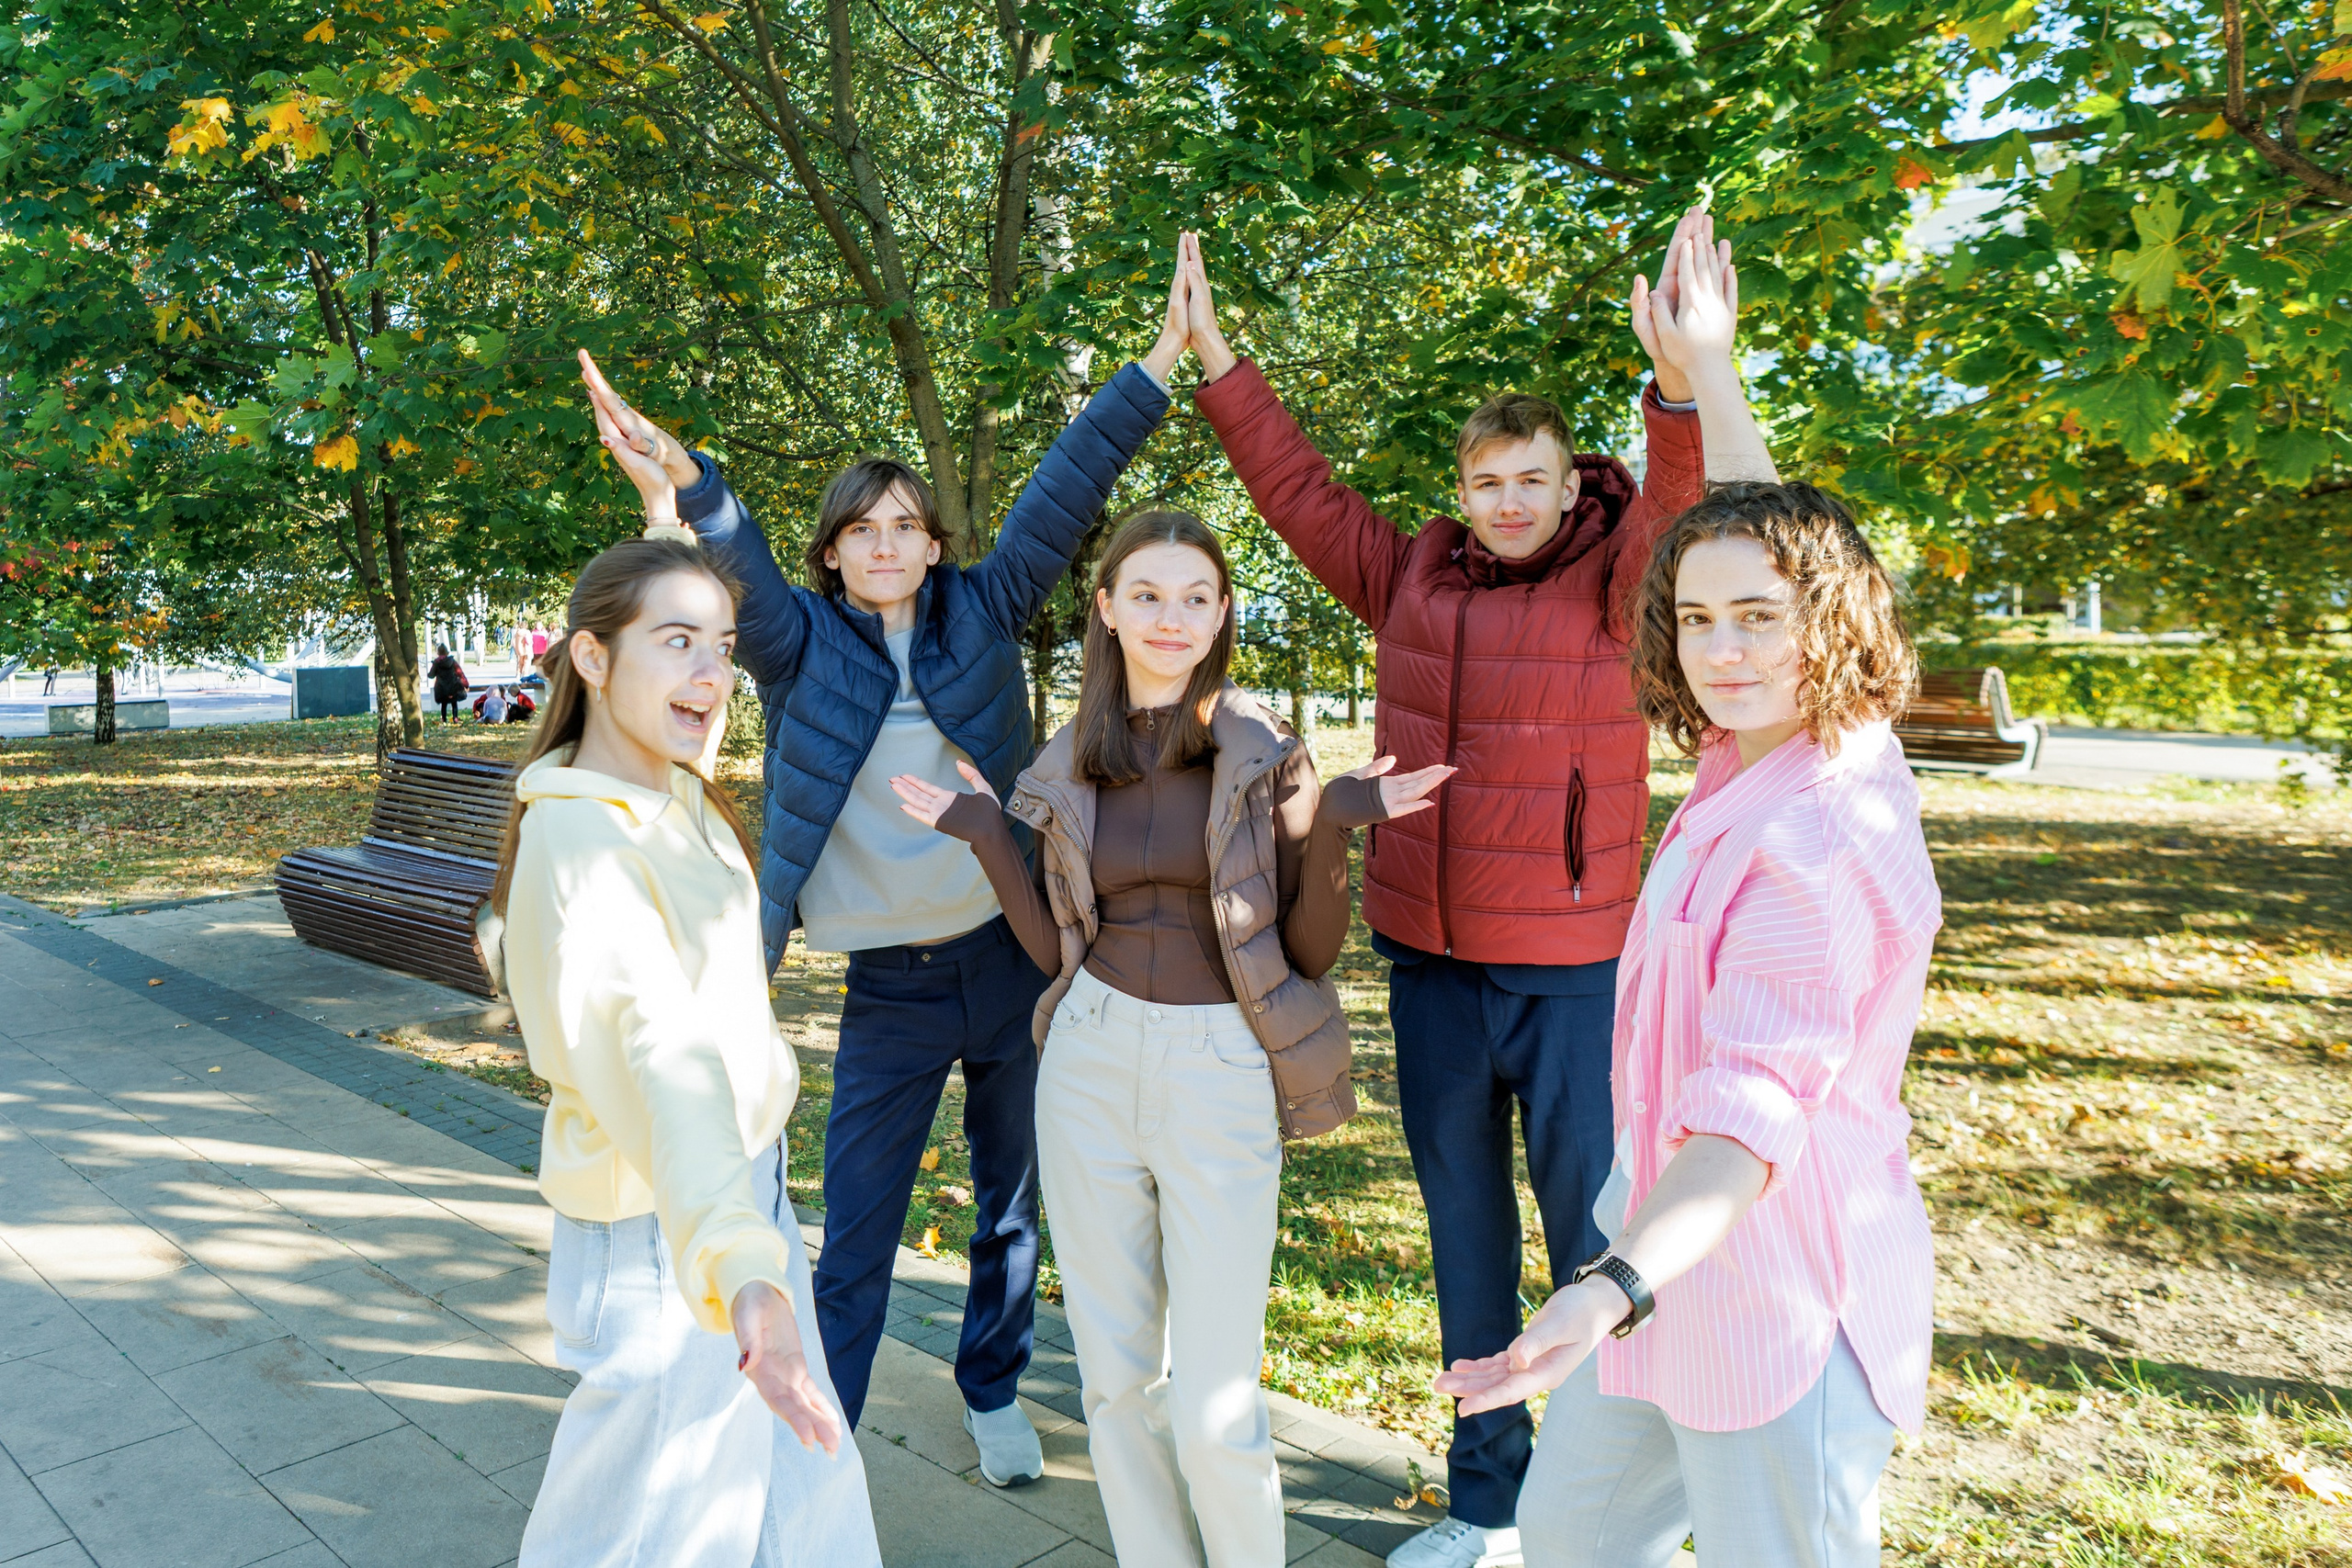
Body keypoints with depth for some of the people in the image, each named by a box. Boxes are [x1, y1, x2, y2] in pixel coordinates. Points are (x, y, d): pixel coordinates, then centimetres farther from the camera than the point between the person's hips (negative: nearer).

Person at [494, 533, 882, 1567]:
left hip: (743, 1180, 9)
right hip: (657, 1230, -9)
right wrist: (738, 1267, -53)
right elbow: (654, 1053, -44)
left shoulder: (677, 793, -1)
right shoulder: (578, 836, -28)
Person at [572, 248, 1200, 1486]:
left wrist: (1160, 364, -7)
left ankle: (994, 1395, 39)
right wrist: (681, 477, -41)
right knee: (855, 1233, 4)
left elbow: (1066, 490, -4)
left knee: (1011, 1206, 17)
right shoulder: (802, 645, -2)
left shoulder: (983, 616, 1)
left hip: (1014, 958, 2)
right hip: (890, 987, -1)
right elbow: (739, 569, -21)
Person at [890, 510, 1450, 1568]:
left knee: (1215, 1407, -1)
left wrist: (1326, 834, -17)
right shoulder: (1070, 763, 6)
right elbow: (1055, 948, 9)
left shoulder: (1264, 751, -4)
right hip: (1089, 1063, 4)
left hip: (1220, 1069, -3)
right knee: (1114, 1373, 14)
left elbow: (1313, 950, -3)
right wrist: (988, 840, 1)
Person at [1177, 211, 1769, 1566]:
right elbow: (1301, 490, 13)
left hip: (1574, 974, -5)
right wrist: (1217, 358, 12)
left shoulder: (1614, 584, -5)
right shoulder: (1414, 581, 7)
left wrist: (1689, 382, -42)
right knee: (1465, 1231, 16)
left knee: (1592, 1234, 5)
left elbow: (1696, 506, -24)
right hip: (1429, 960, 5)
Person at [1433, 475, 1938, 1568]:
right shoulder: (1747, 761, 0)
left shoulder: (1821, 843, -28)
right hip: (1677, 1243, 10)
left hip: (1775, 1292, -9)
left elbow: (1758, 1101, -37)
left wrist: (1616, 1289, -49)